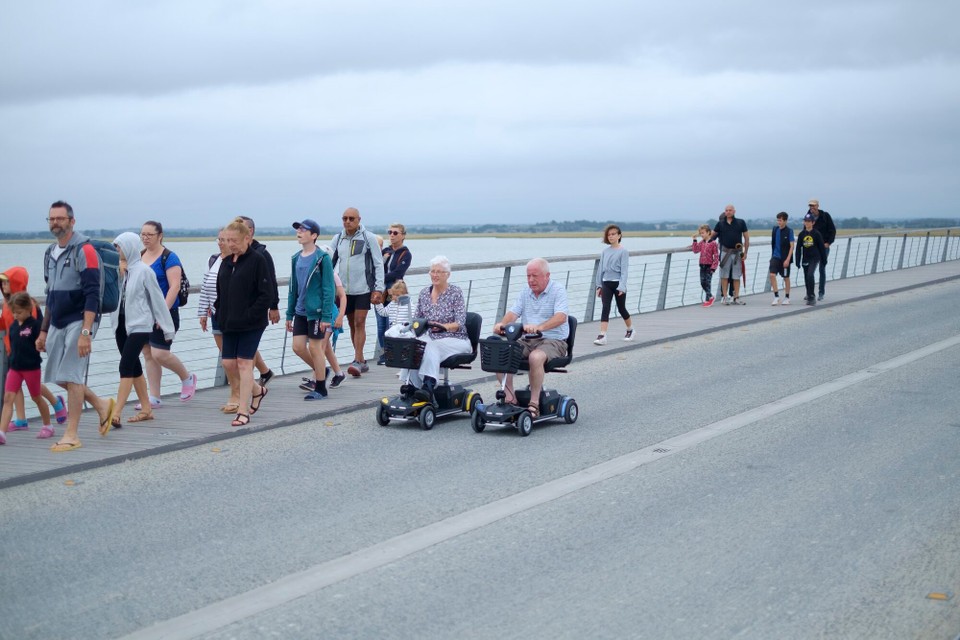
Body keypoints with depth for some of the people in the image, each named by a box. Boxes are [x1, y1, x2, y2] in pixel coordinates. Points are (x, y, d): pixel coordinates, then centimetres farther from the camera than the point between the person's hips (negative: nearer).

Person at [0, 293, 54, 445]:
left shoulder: (35, 324, -9)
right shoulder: (13, 326, 6)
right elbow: (12, 348, 14)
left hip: (31, 367, -4)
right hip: (14, 367, 4)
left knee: (36, 397, 11)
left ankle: (47, 426, 32)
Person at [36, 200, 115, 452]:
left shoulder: (84, 250, -12)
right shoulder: (52, 252, 14)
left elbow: (92, 295, -18)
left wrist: (85, 332, -25)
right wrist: (43, 331, 19)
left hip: (79, 321, -8)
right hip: (57, 322, 8)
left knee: (70, 375, -7)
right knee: (57, 376, 9)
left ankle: (71, 436, 2)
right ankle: (101, 405, 29)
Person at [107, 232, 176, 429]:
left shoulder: (143, 271, -8)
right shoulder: (118, 269, 8)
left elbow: (157, 299, -5)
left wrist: (167, 327, -3)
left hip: (139, 325, -7)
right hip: (121, 324, 7)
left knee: (126, 366, -14)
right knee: (134, 367, 12)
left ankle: (116, 414, -19)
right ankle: (146, 409, 23)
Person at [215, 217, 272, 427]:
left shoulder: (257, 260, -10)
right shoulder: (226, 262, 11)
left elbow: (266, 294, -14)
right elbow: (219, 291, 20)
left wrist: (250, 315, -18)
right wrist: (220, 313, 6)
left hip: (251, 323, -7)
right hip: (229, 323, 7)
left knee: (244, 363, -5)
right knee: (228, 363, 6)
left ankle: (243, 411, 2)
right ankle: (257, 390, 31)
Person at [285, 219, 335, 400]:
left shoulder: (322, 258, -10)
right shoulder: (296, 259, 10)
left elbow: (328, 288, -12)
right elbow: (293, 288, 15)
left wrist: (326, 316, -17)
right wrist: (290, 314, 14)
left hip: (316, 311, -6)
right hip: (301, 311, 6)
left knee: (315, 347, -1)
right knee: (298, 346, 5)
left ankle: (320, 388, 12)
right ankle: (321, 371, 30)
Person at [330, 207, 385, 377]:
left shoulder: (369, 238, -3)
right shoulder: (337, 239, 8)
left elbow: (378, 264, -2)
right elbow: (330, 263, 13)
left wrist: (378, 289, -9)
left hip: (363, 288, -4)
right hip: (344, 290, 4)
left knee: (359, 323, -8)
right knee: (352, 325, 9)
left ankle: (358, 360, -8)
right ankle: (361, 362, 18)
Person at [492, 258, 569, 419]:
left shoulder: (558, 290, -4)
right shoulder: (525, 292, 15)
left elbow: (561, 316, -21)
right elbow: (514, 312, 4)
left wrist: (539, 327, -38)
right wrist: (502, 324, -20)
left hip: (553, 340, -6)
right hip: (527, 340, 6)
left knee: (536, 357, -37)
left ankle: (534, 404, -28)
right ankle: (510, 399, -16)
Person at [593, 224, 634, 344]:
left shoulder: (623, 252, -6)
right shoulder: (605, 252, 7)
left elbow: (624, 270, -11)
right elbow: (600, 269, 11)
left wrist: (622, 287, -19)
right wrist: (599, 286, 9)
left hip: (618, 283, -3)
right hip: (606, 284, 3)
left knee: (621, 308, 10)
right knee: (605, 308, -9)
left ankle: (630, 330, 34)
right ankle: (602, 336, -14)